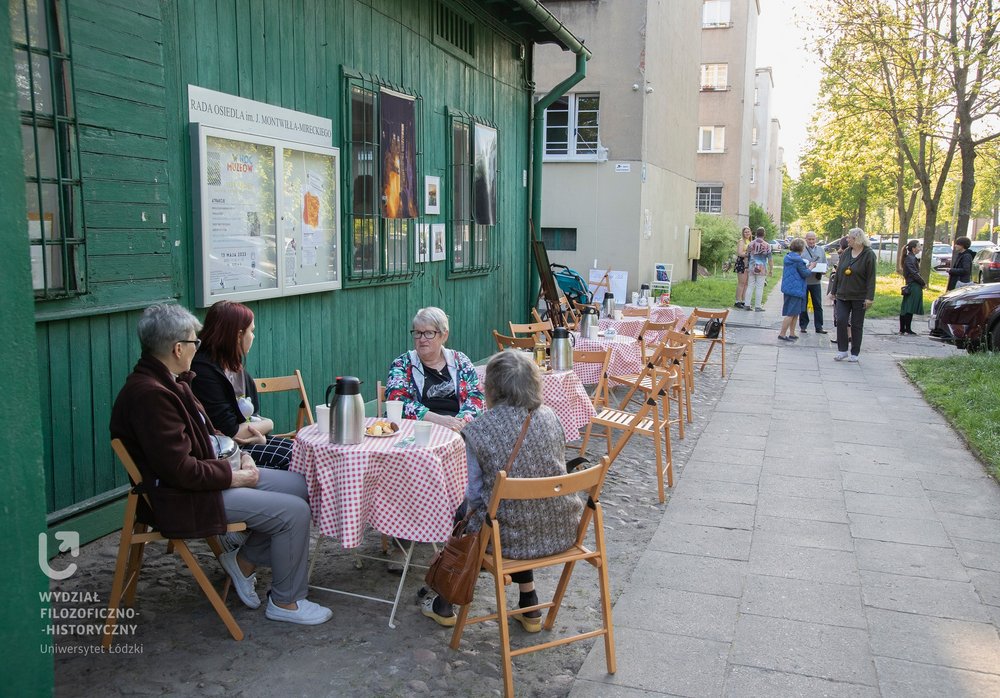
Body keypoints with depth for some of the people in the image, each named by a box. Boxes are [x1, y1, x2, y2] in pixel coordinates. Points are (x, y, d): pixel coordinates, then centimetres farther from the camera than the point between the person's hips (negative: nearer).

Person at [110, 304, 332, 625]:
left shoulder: (168, 381, 9)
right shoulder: (149, 394, -24)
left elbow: (205, 432, 20)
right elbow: (180, 469, -27)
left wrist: (239, 455, 4)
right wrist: (233, 477, -15)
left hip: (207, 475, 11)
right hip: (182, 499, -11)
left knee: (299, 485, 8)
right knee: (294, 512, -13)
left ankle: (244, 561, 16)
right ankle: (285, 602, 5)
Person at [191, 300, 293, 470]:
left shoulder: (236, 367, 10)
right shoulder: (204, 372, -19)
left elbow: (253, 415, 9)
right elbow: (229, 432, -18)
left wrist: (260, 436, -13)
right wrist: (267, 424, -3)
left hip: (244, 443, 8)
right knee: (289, 457, -19)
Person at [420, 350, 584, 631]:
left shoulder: (477, 431, -13)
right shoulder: (549, 416, 0)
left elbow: (473, 494, -4)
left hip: (514, 538, -4)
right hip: (563, 532, 4)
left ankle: (444, 606, 44)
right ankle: (529, 607, 36)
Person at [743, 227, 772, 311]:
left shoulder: (750, 244, 3)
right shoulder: (767, 245, -4)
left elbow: (747, 257, 8)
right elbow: (769, 259, -3)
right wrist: (771, 269, 5)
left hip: (752, 268, 3)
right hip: (762, 269, -3)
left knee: (750, 286, 9)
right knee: (759, 287, 1)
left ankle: (747, 304, 9)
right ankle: (758, 306, 3)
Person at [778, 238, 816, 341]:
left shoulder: (788, 257, 11)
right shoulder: (798, 259, -17)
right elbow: (805, 273, -12)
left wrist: (807, 266, 13)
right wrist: (811, 267, 4)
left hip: (788, 288, 10)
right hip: (795, 289, -10)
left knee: (795, 313, 17)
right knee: (791, 313, -5)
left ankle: (792, 334, 21)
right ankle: (782, 334, -4)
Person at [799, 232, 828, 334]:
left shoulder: (821, 250, 12)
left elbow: (825, 264, 14)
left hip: (816, 281, 3)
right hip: (803, 281, -3)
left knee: (818, 305, 2)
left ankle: (819, 327, 6)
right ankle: (803, 326, 15)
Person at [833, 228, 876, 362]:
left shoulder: (868, 254, -8)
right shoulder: (845, 253, 6)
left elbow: (871, 278, -11)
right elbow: (838, 273, 11)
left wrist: (869, 297, -16)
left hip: (859, 297, -4)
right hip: (843, 295, 4)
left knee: (856, 325, 4)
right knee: (841, 321, -7)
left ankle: (854, 353, 13)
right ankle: (842, 350, 3)